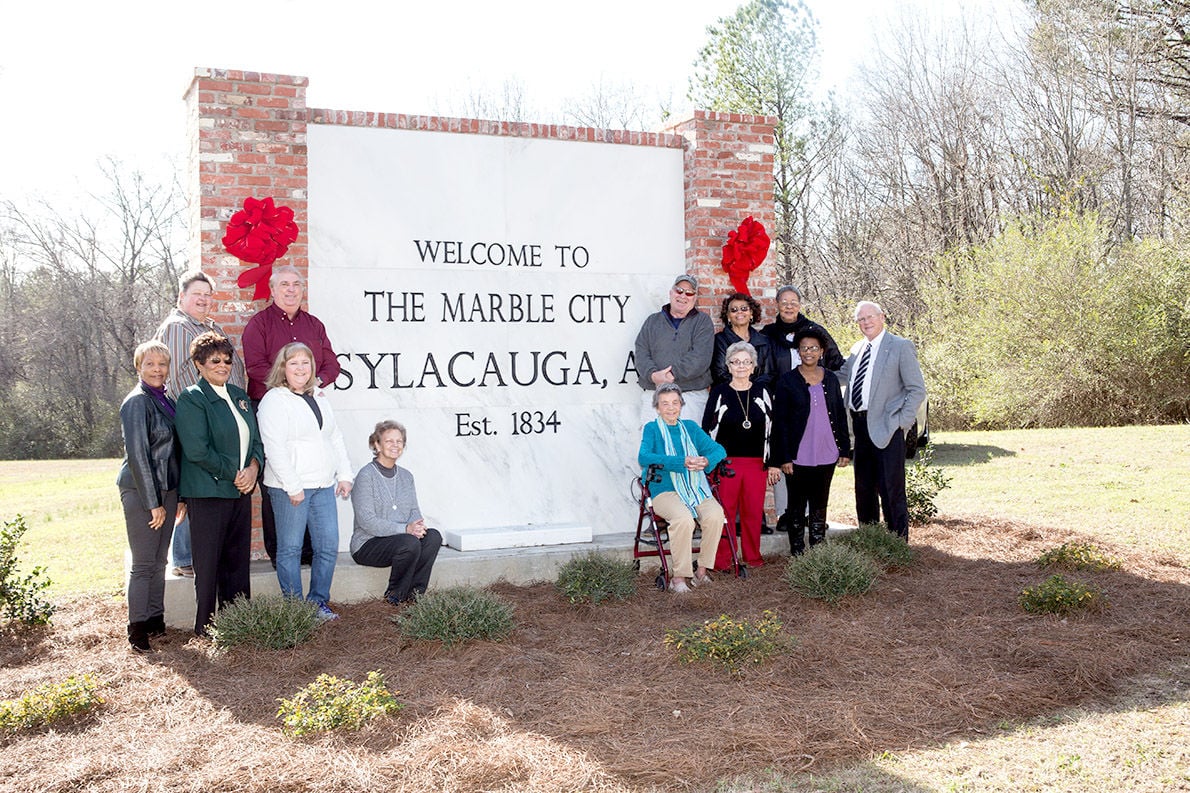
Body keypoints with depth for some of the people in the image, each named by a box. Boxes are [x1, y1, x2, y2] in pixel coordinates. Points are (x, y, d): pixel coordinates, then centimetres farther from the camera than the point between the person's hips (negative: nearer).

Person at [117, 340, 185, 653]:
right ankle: (137, 629, 5)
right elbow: (137, 454, -16)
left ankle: (156, 621, 20)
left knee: (159, 561, 12)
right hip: (141, 491, -7)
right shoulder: (137, 402, -12)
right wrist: (153, 503, -16)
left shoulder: (166, 401, 11)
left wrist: (179, 496, 13)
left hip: (166, 490, 7)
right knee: (144, 564, -2)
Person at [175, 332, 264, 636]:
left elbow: (256, 439, 16)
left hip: (241, 490, 7)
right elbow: (197, 450, -16)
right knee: (208, 564, 2)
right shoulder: (192, 399, -8)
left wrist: (253, 467, -3)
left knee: (238, 560, 11)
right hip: (207, 493, -7)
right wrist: (234, 474, -13)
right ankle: (206, 627, 12)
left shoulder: (239, 396, 15)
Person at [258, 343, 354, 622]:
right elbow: (274, 448, -14)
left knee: (328, 546, 5)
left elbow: (336, 439, 21)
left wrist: (345, 475, 12)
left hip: (324, 486, 7)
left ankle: (319, 602, 17)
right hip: (290, 488, -7)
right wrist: (293, 486, -17)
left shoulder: (320, 400, 17)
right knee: (290, 549, 1)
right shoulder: (274, 400, -7)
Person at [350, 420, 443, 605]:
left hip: (400, 537, 7)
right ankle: (394, 595, -11)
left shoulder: (406, 476, 13)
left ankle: (414, 590, -12)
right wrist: (405, 529, -26)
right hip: (368, 545, -6)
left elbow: (414, 510, 9)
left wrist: (418, 525, -17)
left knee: (433, 536, -20)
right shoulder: (366, 476, -11)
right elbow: (366, 521, -18)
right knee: (410, 543, -33)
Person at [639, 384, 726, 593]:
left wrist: (706, 461, -16)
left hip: (696, 489, 4)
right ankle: (679, 575, -22)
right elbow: (643, 457, -14)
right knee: (683, 519, -34)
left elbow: (718, 449, 9)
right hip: (664, 491, -3)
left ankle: (703, 569, -13)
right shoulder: (652, 429, 6)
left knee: (715, 514, -27)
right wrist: (682, 463, -23)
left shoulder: (690, 427, 17)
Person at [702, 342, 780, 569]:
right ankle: (722, 559, 10)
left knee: (754, 511, 5)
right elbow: (707, 429, 3)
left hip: (756, 463, 2)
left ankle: (752, 556, 19)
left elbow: (772, 429, 10)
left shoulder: (761, 392, 8)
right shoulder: (719, 393, 2)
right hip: (726, 462, -2)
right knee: (725, 511, 0)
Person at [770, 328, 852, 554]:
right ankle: (797, 551, 12)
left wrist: (845, 449, 7)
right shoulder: (787, 381, -3)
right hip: (798, 457, -3)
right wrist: (784, 457, -11)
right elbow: (780, 421, -5)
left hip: (826, 455, 3)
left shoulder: (831, 379, 8)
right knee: (797, 504, 4)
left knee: (820, 503, 11)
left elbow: (840, 415, 12)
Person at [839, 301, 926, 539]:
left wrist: (901, 422, -12)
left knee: (890, 488, -4)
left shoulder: (901, 346, -5)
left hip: (886, 427, -7)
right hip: (860, 426, 7)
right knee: (863, 486, 14)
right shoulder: (857, 349, 14)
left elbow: (917, 390, -7)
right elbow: (840, 373, 26)